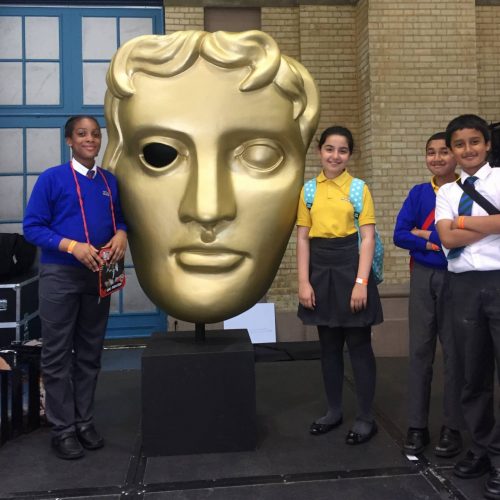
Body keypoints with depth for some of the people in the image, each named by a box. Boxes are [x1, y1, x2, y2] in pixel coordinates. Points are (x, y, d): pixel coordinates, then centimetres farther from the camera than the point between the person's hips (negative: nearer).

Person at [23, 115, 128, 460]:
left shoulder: (110, 181, 8)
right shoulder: (51, 178, -5)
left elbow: (121, 219, 15)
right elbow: (32, 227, -9)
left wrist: (121, 235, -9)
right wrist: (72, 246, -21)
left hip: (98, 275, 4)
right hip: (61, 275, -4)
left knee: (90, 353, 12)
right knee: (58, 355, 3)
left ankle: (85, 422, 24)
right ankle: (63, 429, 14)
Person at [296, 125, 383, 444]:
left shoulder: (359, 189, -1)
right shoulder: (308, 190, 7)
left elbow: (368, 238, -6)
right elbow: (303, 239, 5)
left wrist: (361, 282, -15)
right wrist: (304, 281, -3)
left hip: (351, 266, -3)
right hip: (320, 269, 3)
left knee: (359, 344, 3)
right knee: (329, 345, 12)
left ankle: (367, 418, 16)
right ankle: (334, 411, 26)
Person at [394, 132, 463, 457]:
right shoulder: (418, 193, 6)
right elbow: (399, 235, -3)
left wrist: (424, 234, -11)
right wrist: (440, 241, -12)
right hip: (422, 277, 3)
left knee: (454, 352, 4)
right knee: (420, 350, 6)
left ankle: (453, 428, 17)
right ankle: (417, 426, 15)